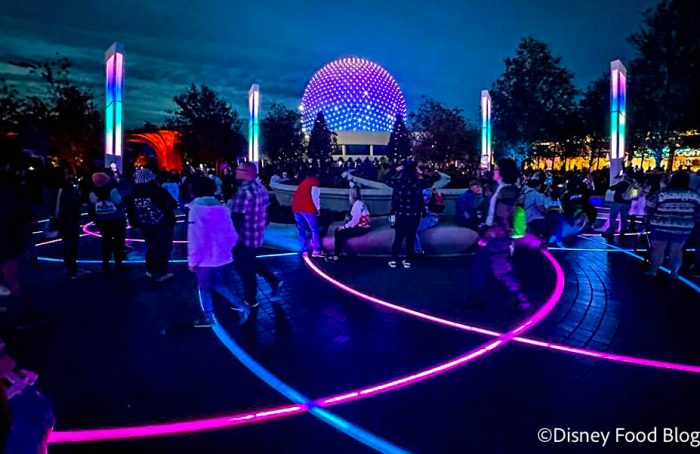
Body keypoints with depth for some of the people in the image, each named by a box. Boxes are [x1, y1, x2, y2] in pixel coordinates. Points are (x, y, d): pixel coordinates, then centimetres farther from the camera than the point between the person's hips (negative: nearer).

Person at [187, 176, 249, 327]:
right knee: (219, 284, 20)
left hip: (205, 258, -6)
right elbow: (231, 233, 6)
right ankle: (241, 307, 10)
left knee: (204, 288, 13)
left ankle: (208, 318, 23)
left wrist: (192, 260, -10)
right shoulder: (222, 207, 3)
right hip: (222, 255, 6)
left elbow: (195, 238, -18)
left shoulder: (196, 209, -15)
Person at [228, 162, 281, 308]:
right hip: (258, 235, 9)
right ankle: (274, 281, 30)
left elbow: (237, 218, -26)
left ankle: (250, 300, 23)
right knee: (251, 263, 29)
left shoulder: (243, 191, -25)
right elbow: (266, 209, 13)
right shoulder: (261, 187, 4)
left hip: (244, 238, -9)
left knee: (245, 268, 8)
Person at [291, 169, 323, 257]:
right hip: (306, 208, -6)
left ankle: (304, 250, 9)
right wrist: (318, 208, 0)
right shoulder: (315, 182, 7)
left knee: (302, 230, 11)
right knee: (314, 229, -1)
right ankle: (316, 250, -7)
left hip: (296, 207, 7)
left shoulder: (302, 183, 28)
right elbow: (315, 196, -8)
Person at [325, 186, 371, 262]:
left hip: (361, 228, -10)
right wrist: (345, 225, 1)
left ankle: (336, 256, -10)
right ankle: (339, 252, 11)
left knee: (339, 233, -14)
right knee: (337, 230, 9)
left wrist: (345, 226, -12)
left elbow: (355, 220, -23)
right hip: (359, 226, 10)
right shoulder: (357, 203, 12)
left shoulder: (358, 204, -18)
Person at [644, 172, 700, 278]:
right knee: (677, 251, 13)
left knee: (658, 250, 7)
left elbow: (648, 210, -5)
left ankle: (653, 271, 12)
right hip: (683, 229, 3)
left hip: (661, 227, -3)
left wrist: (653, 218, 12)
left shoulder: (661, 194, -11)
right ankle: (674, 273, 19)